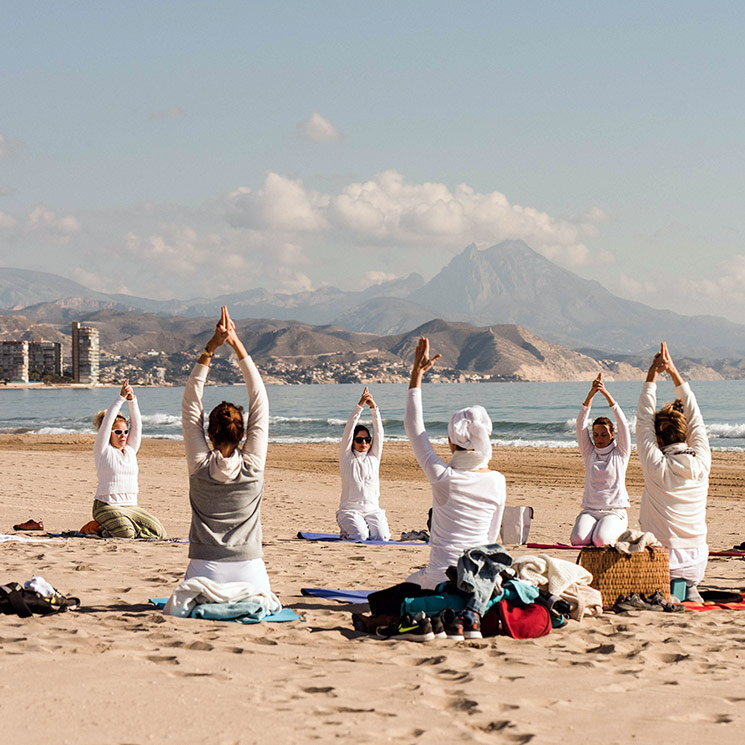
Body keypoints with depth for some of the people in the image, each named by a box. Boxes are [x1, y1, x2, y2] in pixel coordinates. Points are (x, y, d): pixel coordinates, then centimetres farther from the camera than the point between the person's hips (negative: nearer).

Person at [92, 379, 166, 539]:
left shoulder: (131, 450, 15)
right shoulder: (103, 450, 1)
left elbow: (136, 424, 6)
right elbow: (106, 423, -9)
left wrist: (132, 400, -9)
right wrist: (121, 398, -15)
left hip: (131, 506, 6)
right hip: (107, 506, -6)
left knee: (158, 532, -13)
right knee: (126, 534, -31)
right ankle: (105, 529, 2)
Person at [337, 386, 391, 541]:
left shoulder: (374, 457, 12)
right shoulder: (347, 457, 5)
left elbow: (378, 432, 3)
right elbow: (349, 430, -4)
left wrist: (374, 407, -10)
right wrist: (360, 405, -13)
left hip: (373, 509, 3)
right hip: (350, 509, -2)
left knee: (381, 537, -21)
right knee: (360, 537, -25)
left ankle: (365, 527, 13)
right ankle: (346, 530, 9)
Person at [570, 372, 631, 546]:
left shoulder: (620, 452, 6)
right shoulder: (589, 452, 11)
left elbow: (623, 424, -6)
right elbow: (581, 424, 1)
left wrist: (606, 394, -13)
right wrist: (591, 395, -11)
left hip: (615, 511, -2)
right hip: (590, 510, 2)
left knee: (602, 541, -30)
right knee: (578, 539, -28)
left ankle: (615, 534, 4)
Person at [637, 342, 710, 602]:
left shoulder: (656, 465, -14)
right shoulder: (701, 461, -4)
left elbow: (643, 420, -3)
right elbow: (695, 417, 9)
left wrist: (653, 372, 4)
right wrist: (673, 372, 15)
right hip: (695, 562, 4)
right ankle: (689, 591, 1)